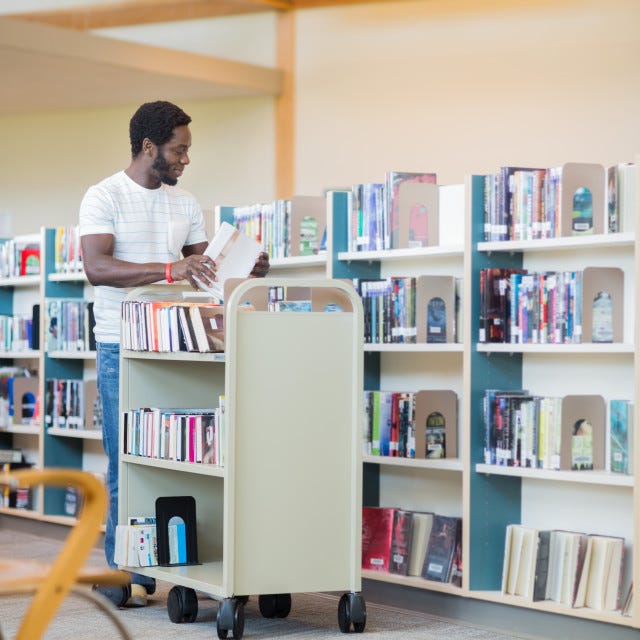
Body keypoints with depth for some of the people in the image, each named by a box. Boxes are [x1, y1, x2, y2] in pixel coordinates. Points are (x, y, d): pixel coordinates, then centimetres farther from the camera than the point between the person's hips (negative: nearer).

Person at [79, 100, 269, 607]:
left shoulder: (186, 203, 12)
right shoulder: (104, 197, -5)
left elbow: (201, 266, 14)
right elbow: (97, 267, -19)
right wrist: (169, 270, -30)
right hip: (123, 347, -5)